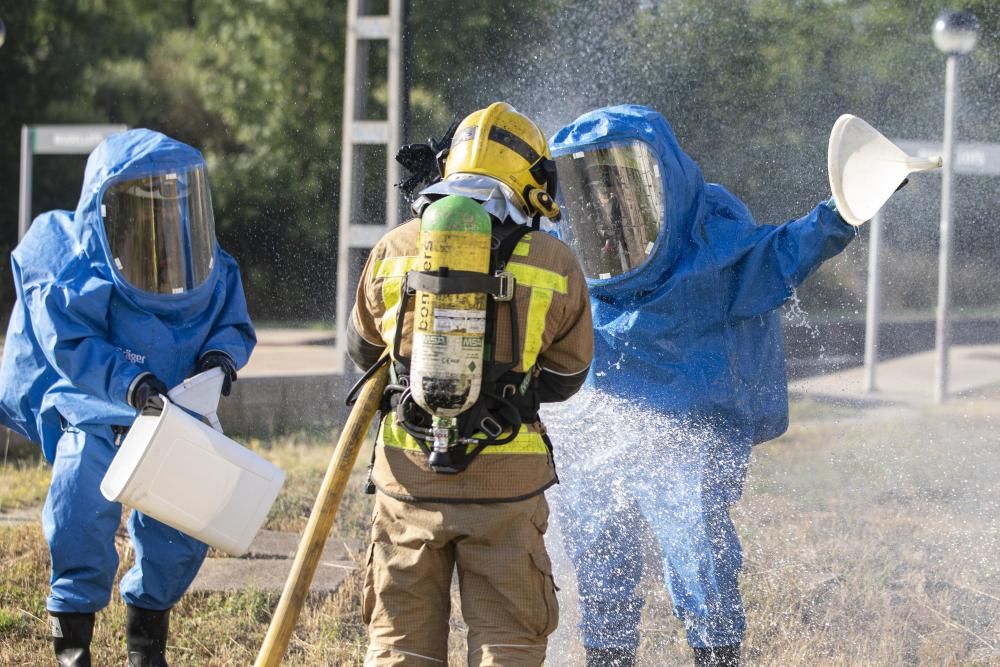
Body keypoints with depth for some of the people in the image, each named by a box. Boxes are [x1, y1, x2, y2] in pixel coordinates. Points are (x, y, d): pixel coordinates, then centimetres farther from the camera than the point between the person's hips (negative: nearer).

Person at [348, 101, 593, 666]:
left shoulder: (395, 249, 3)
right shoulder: (556, 264, -2)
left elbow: (365, 352, 16)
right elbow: (565, 379, 10)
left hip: (409, 471, 2)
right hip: (506, 479, -2)